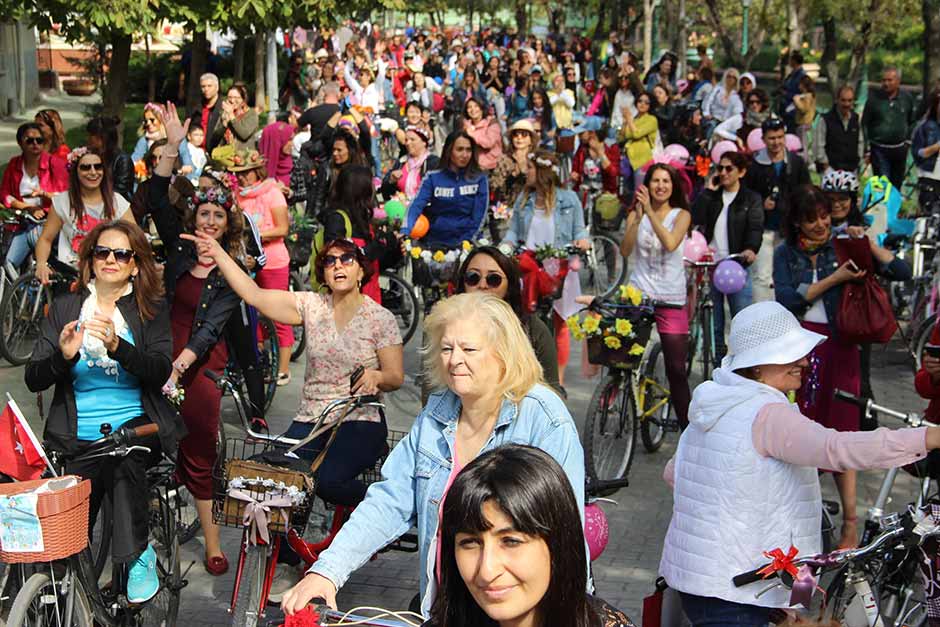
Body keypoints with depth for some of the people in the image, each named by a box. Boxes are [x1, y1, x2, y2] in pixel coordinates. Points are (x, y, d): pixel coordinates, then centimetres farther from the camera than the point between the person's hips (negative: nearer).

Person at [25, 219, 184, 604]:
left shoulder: (152, 309, 7)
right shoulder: (64, 308, 9)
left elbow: (160, 371, -8)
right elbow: (33, 379, 2)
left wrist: (117, 346, -25)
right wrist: (64, 356, -19)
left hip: (135, 426, -1)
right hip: (76, 438, 1)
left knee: (123, 455, -36)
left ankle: (137, 556, -22)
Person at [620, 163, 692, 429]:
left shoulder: (681, 215, 3)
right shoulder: (636, 214, 6)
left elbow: (670, 243, -16)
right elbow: (625, 250, -8)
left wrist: (650, 211, -21)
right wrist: (638, 217, -18)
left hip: (671, 300, -1)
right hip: (639, 295, 1)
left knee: (677, 369, 0)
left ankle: (687, 426, 8)